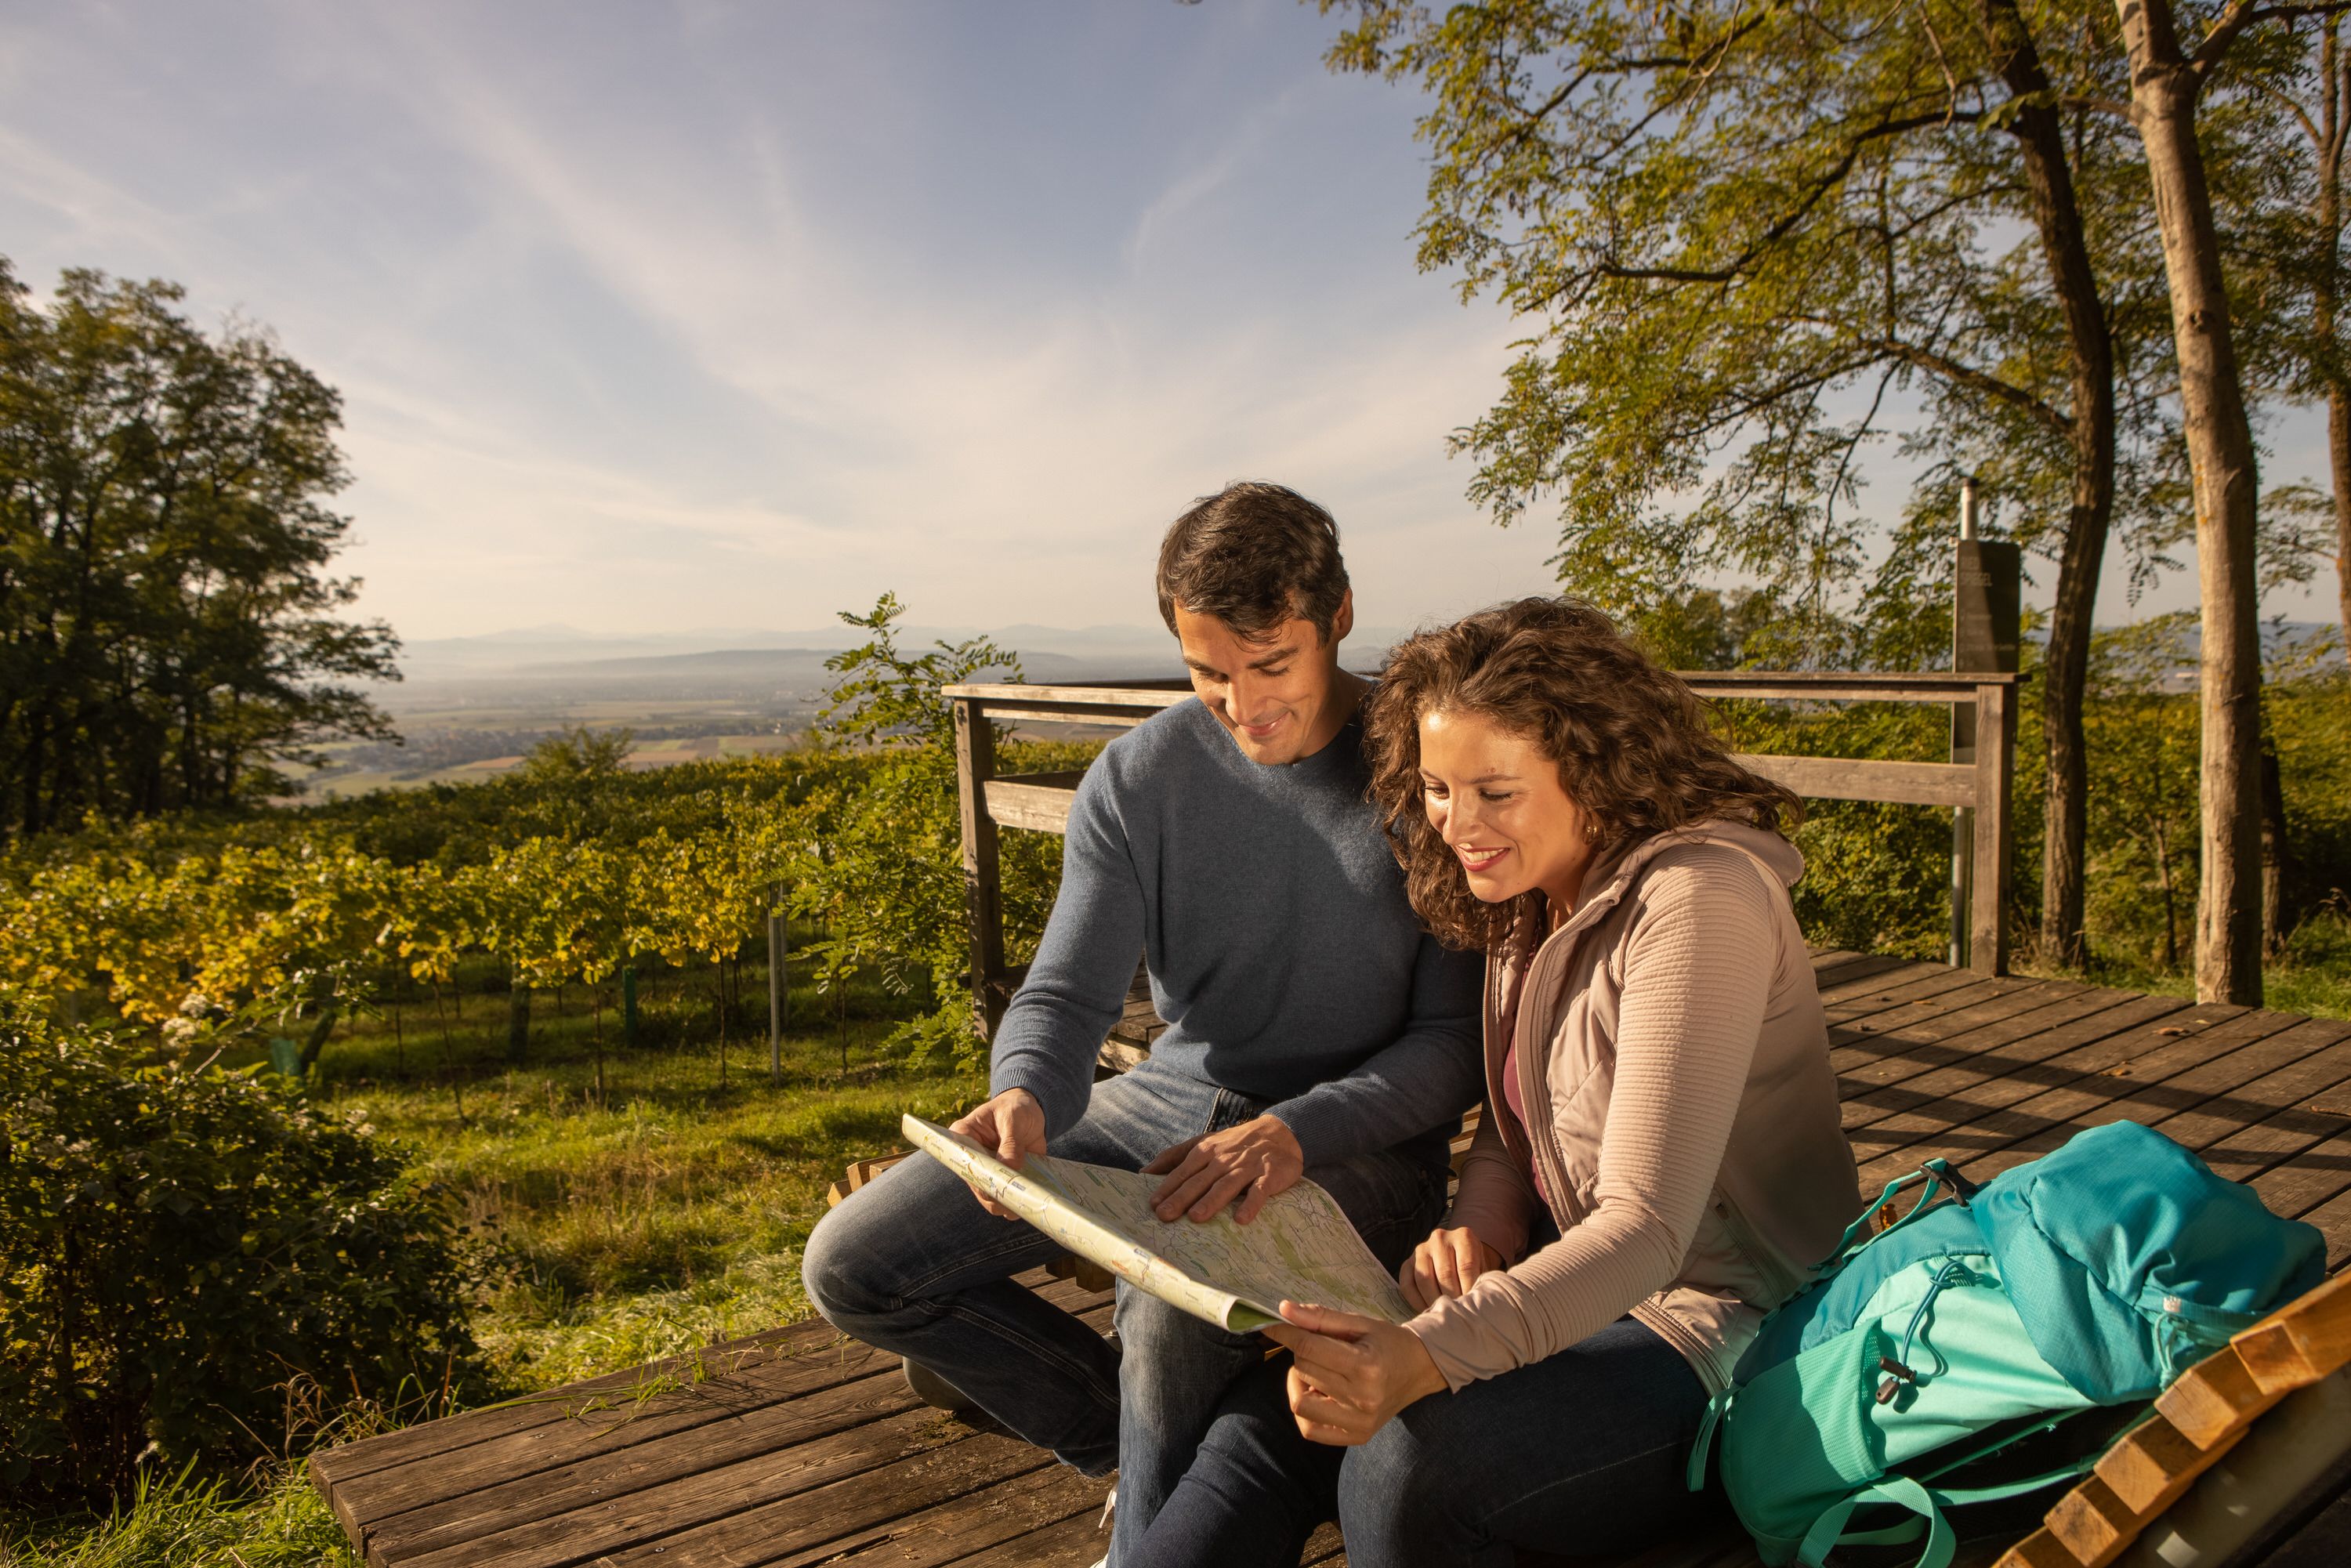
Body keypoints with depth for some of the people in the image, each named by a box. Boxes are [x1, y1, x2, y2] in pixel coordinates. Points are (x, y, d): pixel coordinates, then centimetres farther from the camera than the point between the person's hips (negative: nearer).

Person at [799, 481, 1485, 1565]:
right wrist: (1025, 1095, -28)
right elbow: (1067, 995, -4)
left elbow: (1461, 1038, -10)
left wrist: (1297, 1132, -26)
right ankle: (1133, 1435, 11)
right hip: (1168, 1105, 5)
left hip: (1359, 1142, -4)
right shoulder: (1137, 779, -2)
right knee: (851, 1266, -5)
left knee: (1178, 1314, -36)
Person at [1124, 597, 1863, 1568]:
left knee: (1407, 1463, -31)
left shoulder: (1696, 900, -22)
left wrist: (1429, 1354, -40)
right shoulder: (1526, 899, 5)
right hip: (1580, 1293, 7)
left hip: (1722, 1340, -7)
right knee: (1263, 1420, -12)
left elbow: (1646, 1229, -28)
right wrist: (1482, 1214, -10)